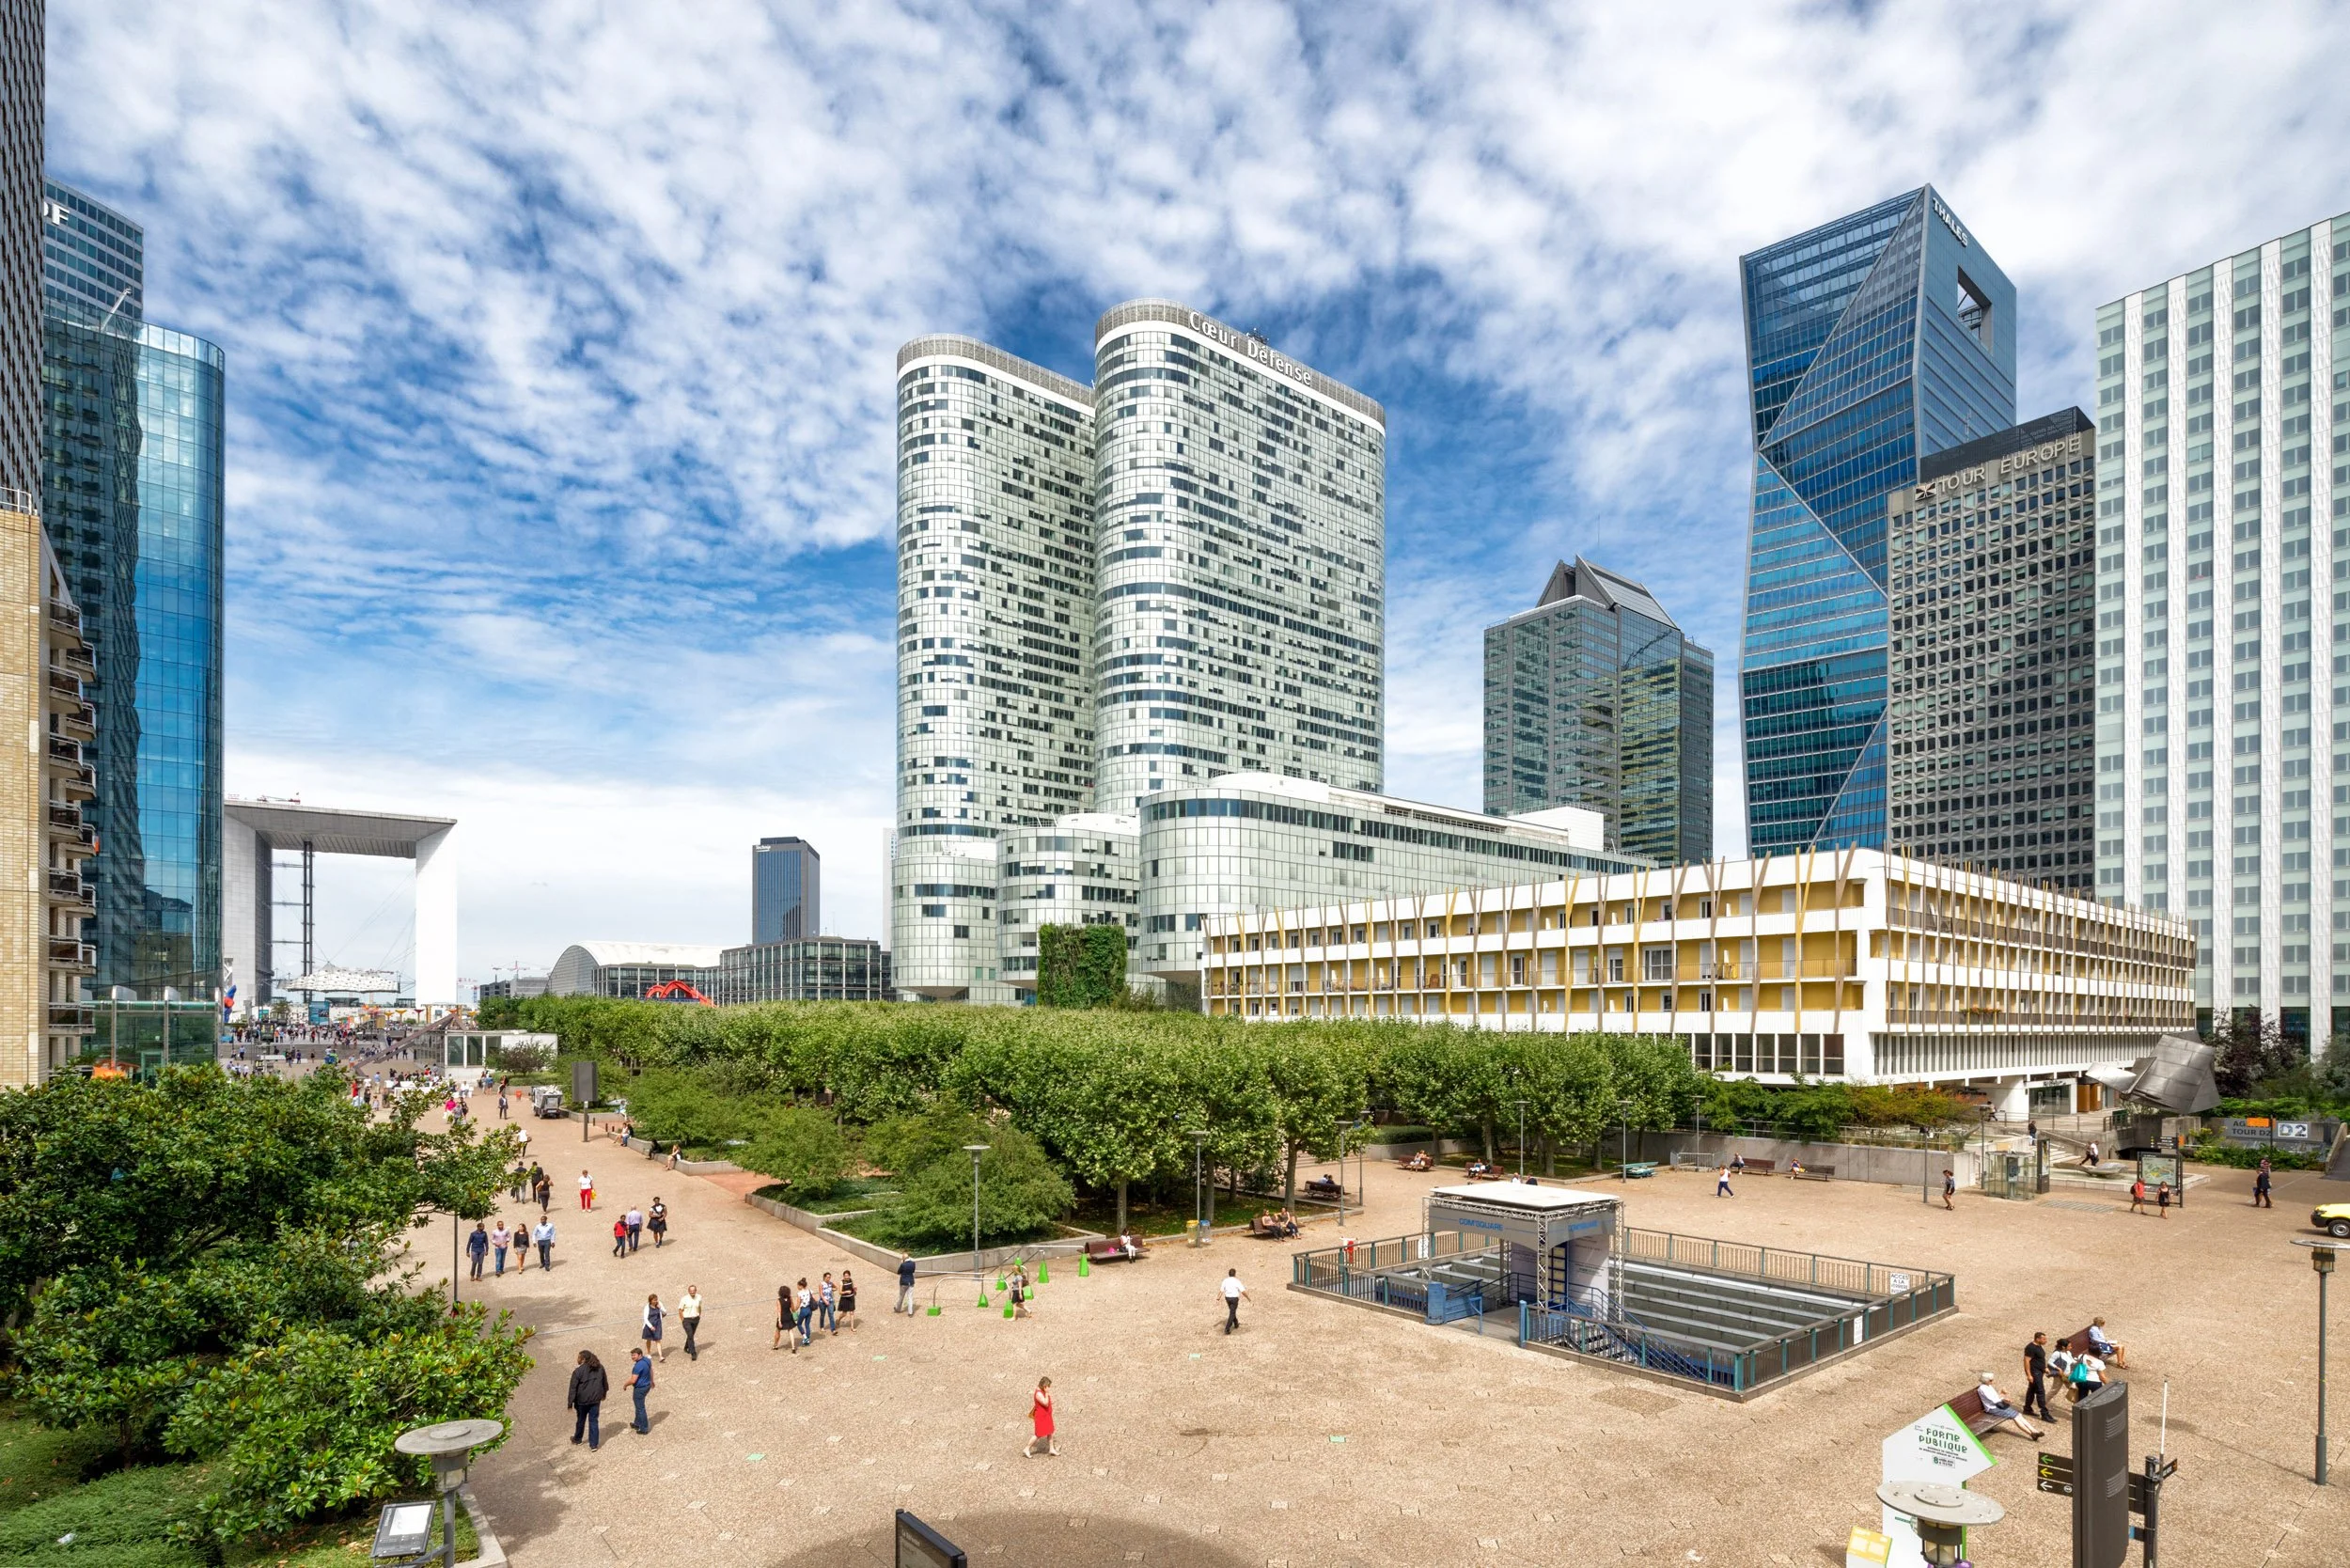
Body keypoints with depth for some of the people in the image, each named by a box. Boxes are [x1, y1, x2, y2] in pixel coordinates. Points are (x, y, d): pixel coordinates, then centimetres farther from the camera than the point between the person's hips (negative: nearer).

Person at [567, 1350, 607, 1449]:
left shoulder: (578, 1371, -16)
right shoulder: (600, 1368, 0)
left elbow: (573, 1388, -15)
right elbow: (604, 1382, 12)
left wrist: (570, 1403, -9)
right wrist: (604, 1394, 26)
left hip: (582, 1400, -3)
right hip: (596, 1399, 3)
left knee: (581, 1420, 19)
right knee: (593, 1421, 9)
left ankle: (577, 1439, 41)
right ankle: (594, 1444, 9)